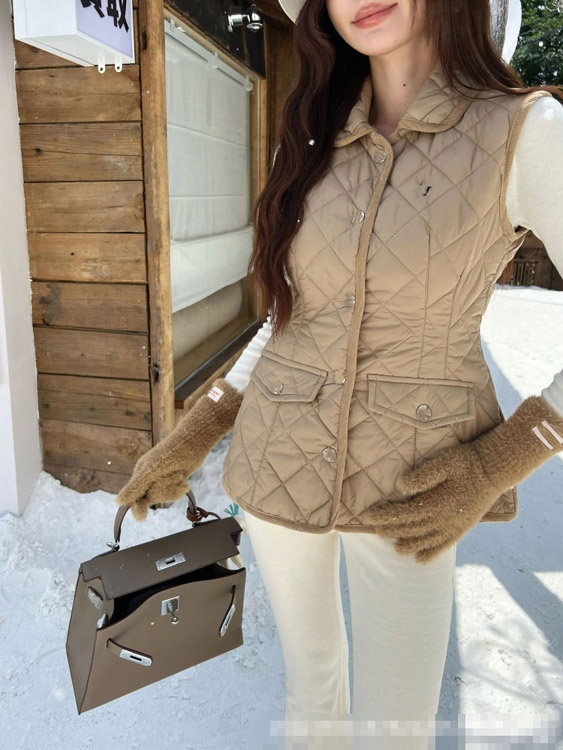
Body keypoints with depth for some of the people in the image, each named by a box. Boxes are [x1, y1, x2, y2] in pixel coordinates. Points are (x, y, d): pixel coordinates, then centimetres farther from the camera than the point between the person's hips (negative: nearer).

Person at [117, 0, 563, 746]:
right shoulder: (320, 143, 1)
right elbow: (295, 314, 8)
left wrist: (498, 467, -18)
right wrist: (194, 434, 4)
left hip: (406, 483, -3)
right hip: (281, 459, 4)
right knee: (310, 662, 23)